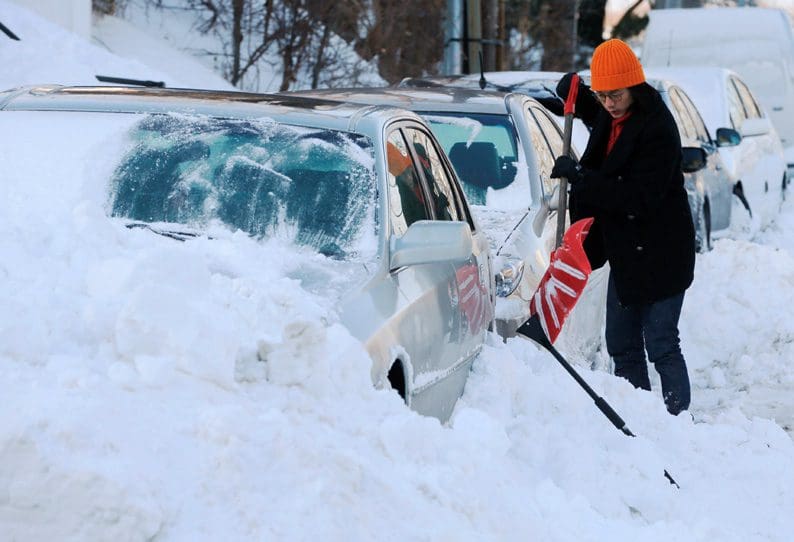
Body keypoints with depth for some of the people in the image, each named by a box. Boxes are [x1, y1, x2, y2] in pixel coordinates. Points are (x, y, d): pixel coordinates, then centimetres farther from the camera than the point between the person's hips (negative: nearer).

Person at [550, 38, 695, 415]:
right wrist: (574, 92, 8)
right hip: (625, 253, 9)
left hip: (660, 256, -9)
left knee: (661, 346, -7)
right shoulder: (610, 118, 5)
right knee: (622, 346, 12)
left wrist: (580, 177, -26)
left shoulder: (657, 128, -21)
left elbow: (639, 198, -27)